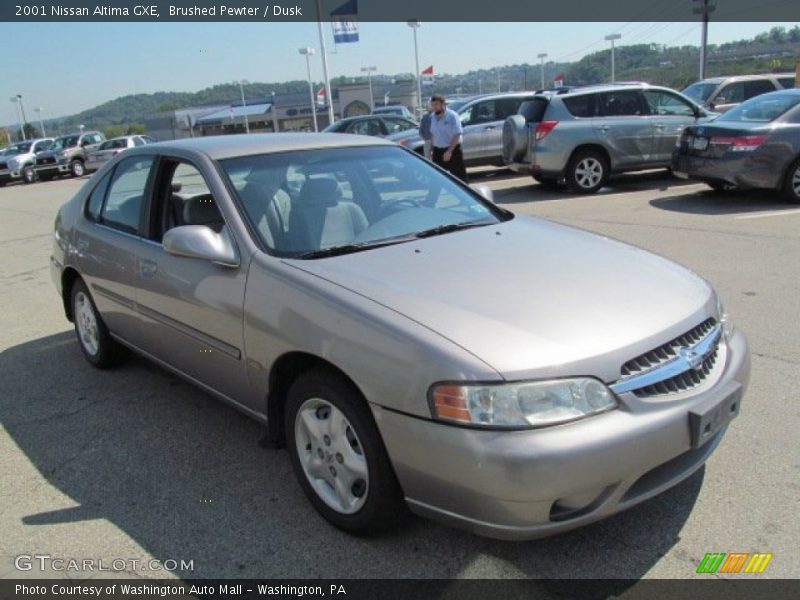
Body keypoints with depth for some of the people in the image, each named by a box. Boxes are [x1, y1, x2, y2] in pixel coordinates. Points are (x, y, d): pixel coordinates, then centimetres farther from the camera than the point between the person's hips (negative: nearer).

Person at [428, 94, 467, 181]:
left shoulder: (452, 115, -12)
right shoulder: (433, 117, 9)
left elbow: (457, 135, -17)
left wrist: (449, 151, -23)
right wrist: (432, 149, 12)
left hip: (452, 151, -6)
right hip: (438, 151, 7)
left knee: (459, 177, -2)